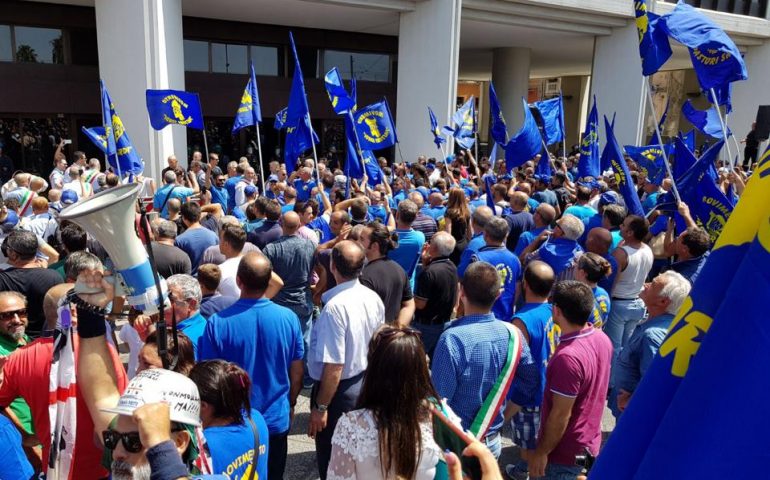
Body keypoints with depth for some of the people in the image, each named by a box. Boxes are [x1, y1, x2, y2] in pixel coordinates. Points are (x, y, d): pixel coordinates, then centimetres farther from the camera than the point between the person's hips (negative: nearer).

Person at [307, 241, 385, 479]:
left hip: (339, 390, -7)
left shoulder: (335, 306, -27)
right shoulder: (374, 298, -4)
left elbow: (334, 366, -26)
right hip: (365, 384, 7)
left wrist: (320, 407, -16)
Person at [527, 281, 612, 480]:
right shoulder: (602, 339, -6)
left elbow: (560, 415, -26)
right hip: (590, 442, 7)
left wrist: (541, 452, -14)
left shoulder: (567, 357, -33)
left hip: (565, 452, -7)